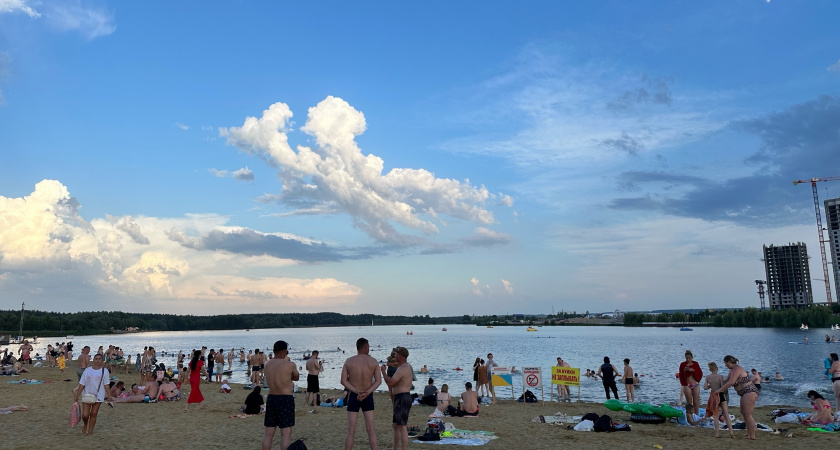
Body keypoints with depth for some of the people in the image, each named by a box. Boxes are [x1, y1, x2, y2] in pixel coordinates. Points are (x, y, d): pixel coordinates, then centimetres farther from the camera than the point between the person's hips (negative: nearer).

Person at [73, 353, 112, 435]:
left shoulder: (105, 371, 1)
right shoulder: (87, 370, 2)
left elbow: (106, 385, 3)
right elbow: (82, 384, 4)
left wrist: (109, 396, -3)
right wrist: (77, 395, 0)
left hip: (98, 396, 0)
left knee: (93, 414, 4)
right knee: (85, 415, -1)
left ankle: (90, 430, 18)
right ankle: (85, 425, 31)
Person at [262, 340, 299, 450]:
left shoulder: (267, 364, 5)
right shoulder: (290, 365, -12)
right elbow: (297, 377, 6)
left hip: (271, 399, 6)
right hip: (285, 400, -6)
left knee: (268, 433, 13)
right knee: (286, 433, -3)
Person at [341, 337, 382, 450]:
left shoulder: (349, 361, -3)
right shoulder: (373, 361, -3)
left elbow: (343, 381, -9)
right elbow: (378, 381, -9)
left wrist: (357, 392, -14)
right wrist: (367, 393, -18)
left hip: (353, 397, 0)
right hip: (368, 397, 0)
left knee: (351, 431, 6)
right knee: (371, 429, 7)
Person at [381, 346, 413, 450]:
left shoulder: (403, 368, -18)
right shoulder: (407, 366, 16)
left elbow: (390, 383, -21)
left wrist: (383, 371, -8)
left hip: (402, 398, -11)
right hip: (401, 398, 11)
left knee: (402, 427, -10)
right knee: (396, 426, 20)